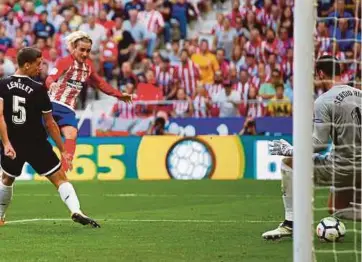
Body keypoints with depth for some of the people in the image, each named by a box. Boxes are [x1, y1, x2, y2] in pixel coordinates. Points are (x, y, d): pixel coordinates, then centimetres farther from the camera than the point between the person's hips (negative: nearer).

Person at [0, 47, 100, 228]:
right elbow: (50, 124, -3)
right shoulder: (38, 90, -9)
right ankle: (76, 211, -20)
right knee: (60, 178, 0)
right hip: (37, 144, -3)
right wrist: (62, 150, 4)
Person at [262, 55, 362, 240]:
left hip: (341, 167, -7)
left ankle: (290, 223, 5)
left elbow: (319, 144, -16)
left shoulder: (323, 102, -12)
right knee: (334, 209, 28)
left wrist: (289, 150, -4)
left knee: (288, 162, 8)